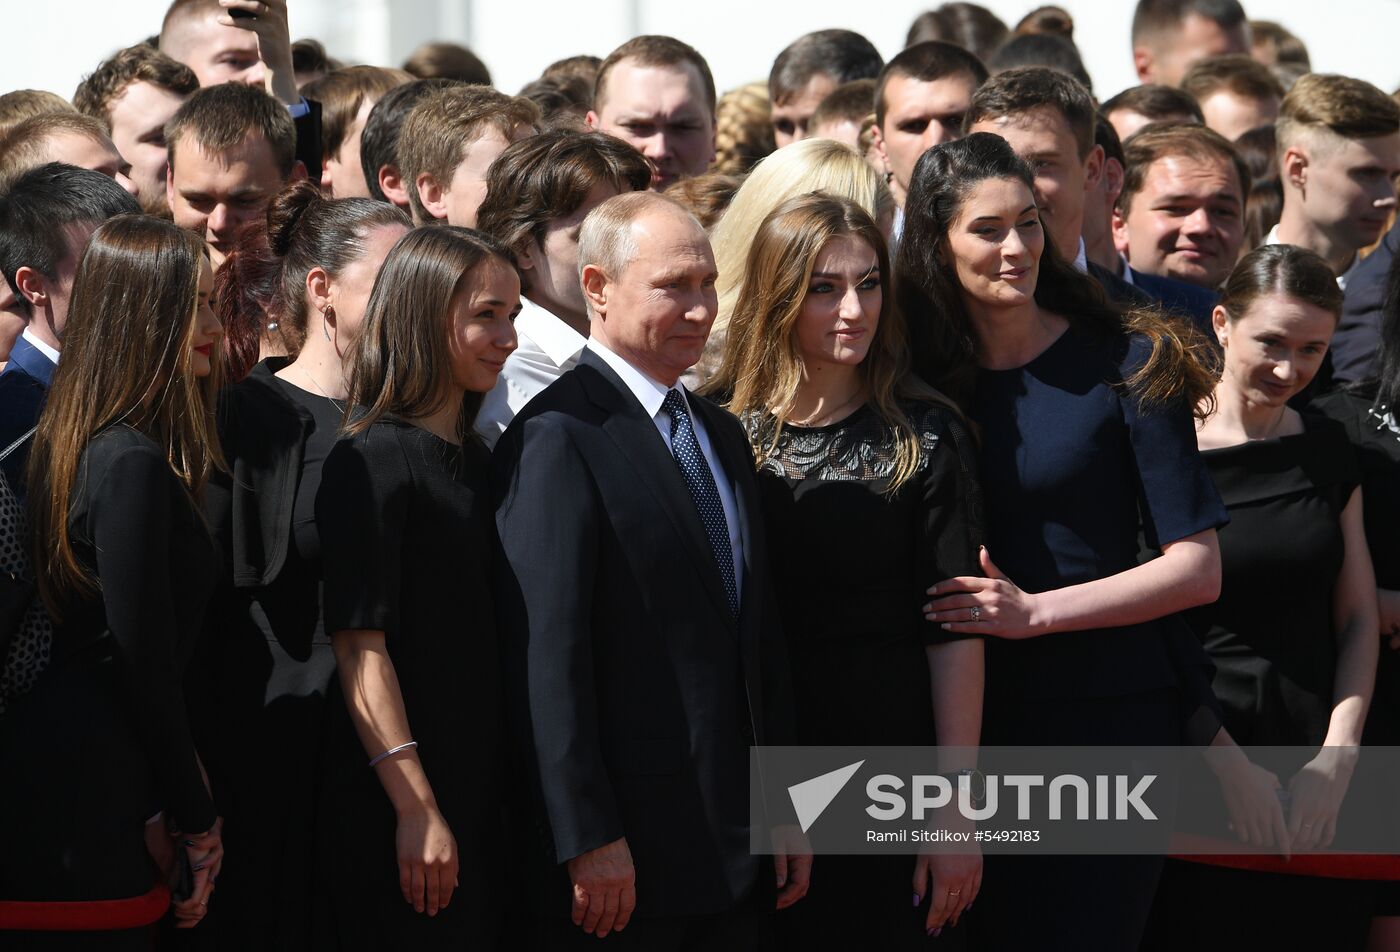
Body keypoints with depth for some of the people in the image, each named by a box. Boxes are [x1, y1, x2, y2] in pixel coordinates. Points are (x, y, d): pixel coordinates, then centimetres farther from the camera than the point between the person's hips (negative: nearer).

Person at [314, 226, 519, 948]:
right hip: (397, 804, -8)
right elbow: (359, 645, -17)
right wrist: (416, 810, -21)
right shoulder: (373, 460, -11)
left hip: (481, 796, 8)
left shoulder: (475, 460, 14)